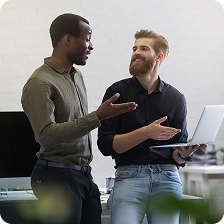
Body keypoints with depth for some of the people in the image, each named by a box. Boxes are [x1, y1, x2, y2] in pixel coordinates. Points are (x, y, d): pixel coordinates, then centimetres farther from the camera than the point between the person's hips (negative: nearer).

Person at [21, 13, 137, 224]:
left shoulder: (77, 76, 15)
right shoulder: (39, 83, -13)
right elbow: (46, 135, -23)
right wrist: (97, 117, -25)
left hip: (83, 175, 8)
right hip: (57, 177, -8)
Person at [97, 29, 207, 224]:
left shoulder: (175, 98, 10)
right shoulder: (117, 92, 5)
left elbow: (177, 157, 13)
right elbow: (106, 145, -3)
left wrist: (184, 154, -10)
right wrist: (145, 133, -14)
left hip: (166, 176, 2)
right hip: (129, 176, -1)